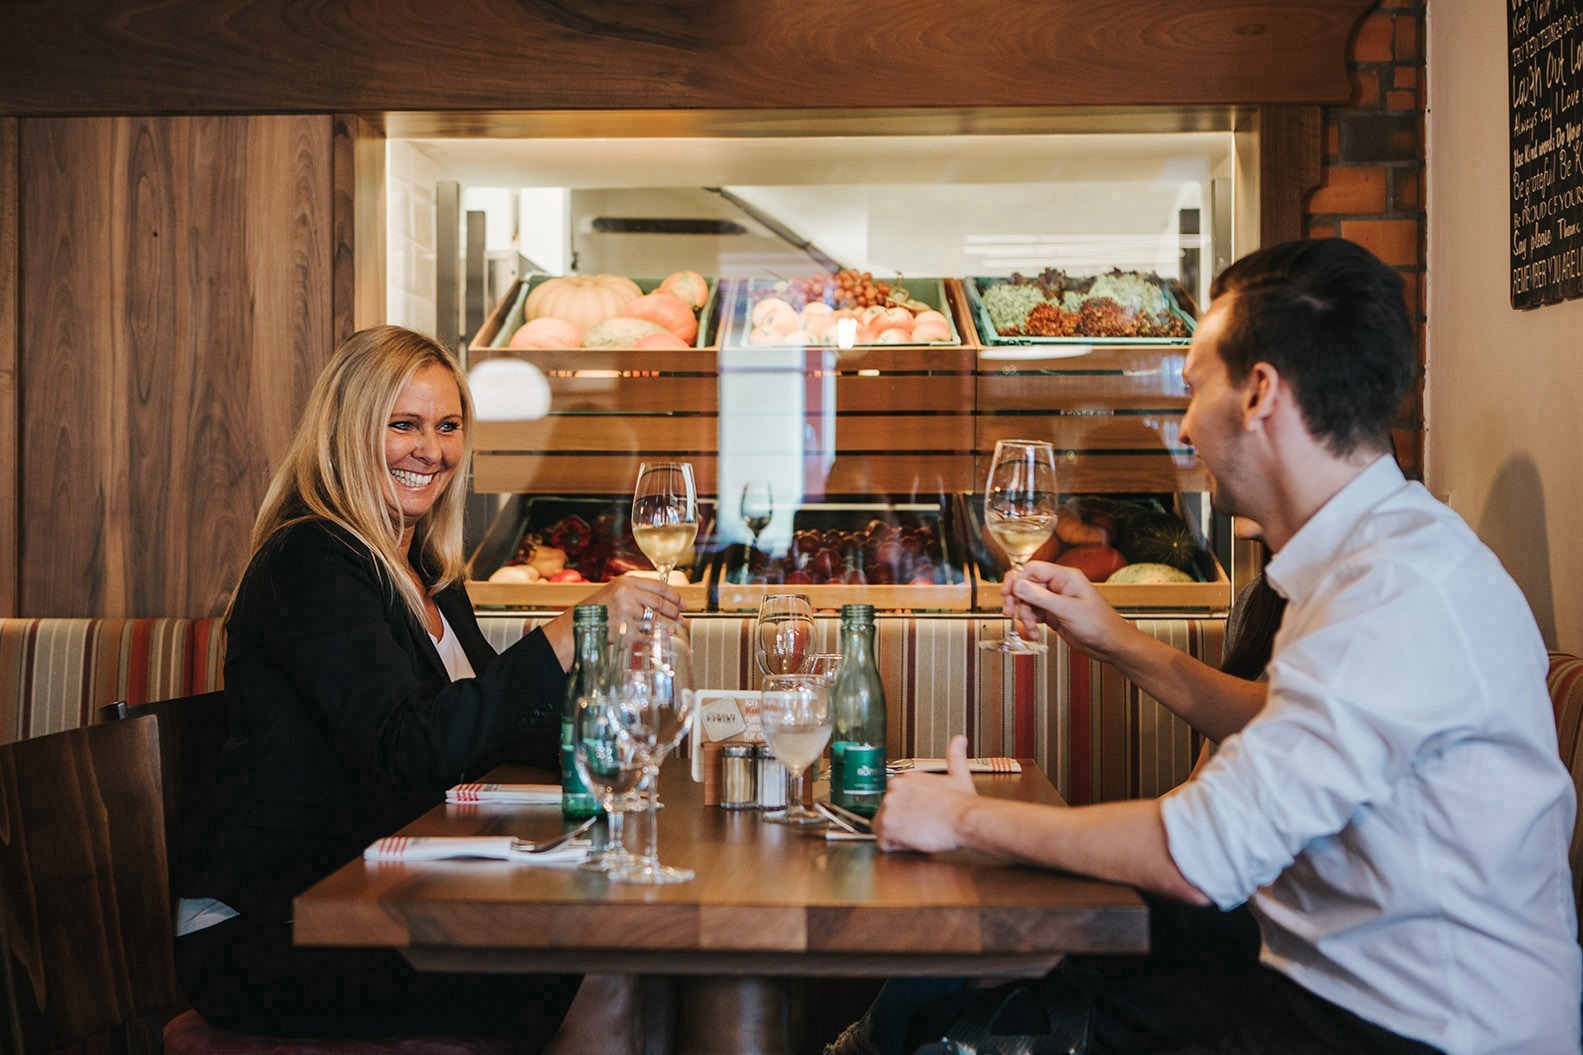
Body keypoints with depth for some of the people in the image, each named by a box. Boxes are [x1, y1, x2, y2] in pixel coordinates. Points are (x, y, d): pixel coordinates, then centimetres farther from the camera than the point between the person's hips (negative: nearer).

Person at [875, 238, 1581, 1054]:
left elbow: (1201, 857, -26)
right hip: (1326, 981, 9)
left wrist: (968, 817, -13)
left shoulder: (1402, 589, -24)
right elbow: (1279, 730, 25)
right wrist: (1112, 643, 20)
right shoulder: (1362, 558, 9)